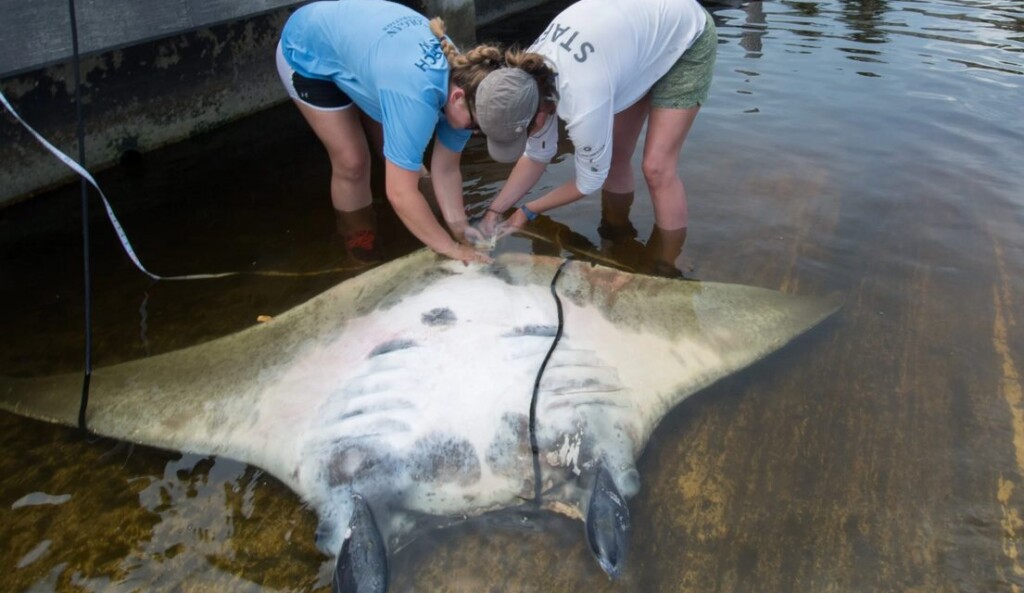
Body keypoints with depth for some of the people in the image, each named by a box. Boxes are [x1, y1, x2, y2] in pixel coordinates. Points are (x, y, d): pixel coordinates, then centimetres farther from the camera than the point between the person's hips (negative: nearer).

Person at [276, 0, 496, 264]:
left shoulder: (462, 76, -19)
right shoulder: (416, 98, -44)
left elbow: (446, 170, -11)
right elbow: (400, 193, -42)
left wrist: (459, 226, -19)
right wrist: (451, 248, -34)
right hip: (308, 54, -6)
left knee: (400, 159, 5)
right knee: (352, 163, -6)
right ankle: (364, 252, 16)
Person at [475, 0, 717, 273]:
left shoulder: (584, 104, -41)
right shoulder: (527, 78, -18)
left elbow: (590, 181, -22)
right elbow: (537, 155, -3)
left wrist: (527, 211, -10)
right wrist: (494, 211, -8)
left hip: (686, 38, -7)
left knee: (656, 168, -14)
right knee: (613, 158, 9)